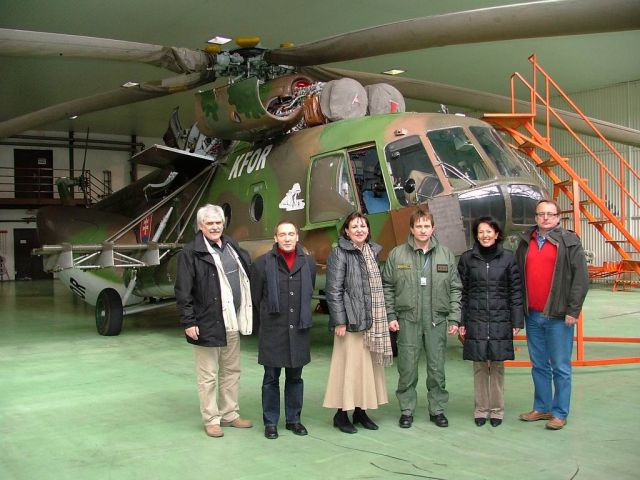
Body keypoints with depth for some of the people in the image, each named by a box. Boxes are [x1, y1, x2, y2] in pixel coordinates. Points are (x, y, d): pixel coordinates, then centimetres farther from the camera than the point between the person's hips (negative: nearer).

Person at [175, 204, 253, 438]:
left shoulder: (232, 247, 11)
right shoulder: (191, 252, -9)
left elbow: (248, 276, 18)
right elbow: (183, 291, -11)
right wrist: (188, 322, -15)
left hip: (232, 323, 7)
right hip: (207, 324, -6)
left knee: (232, 372, 16)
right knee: (208, 376, 5)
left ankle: (230, 414, 29)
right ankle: (211, 419, 17)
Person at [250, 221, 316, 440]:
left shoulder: (309, 263, 3)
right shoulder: (262, 263, -6)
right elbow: (255, 296, 3)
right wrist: (269, 315, 9)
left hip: (299, 330, 3)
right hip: (272, 330, -3)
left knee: (295, 377, 13)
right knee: (271, 378, 6)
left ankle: (293, 419, 26)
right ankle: (270, 422, 18)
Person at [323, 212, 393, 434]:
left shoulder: (373, 252, 14)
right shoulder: (339, 253, -6)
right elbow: (334, 290, -10)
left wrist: (383, 318, 13)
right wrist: (339, 321, -14)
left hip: (372, 321, 7)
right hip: (351, 320, -7)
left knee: (369, 365, 10)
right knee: (349, 365, -4)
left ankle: (361, 410, 21)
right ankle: (341, 413, 8)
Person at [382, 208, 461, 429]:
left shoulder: (446, 254, 6)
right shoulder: (397, 254, 2)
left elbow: (455, 289, 7)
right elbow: (387, 287, 4)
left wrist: (454, 318, 1)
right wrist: (390, 316, -2)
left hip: (437, 320, 1)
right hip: (408, 320, -1)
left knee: (437, 367, 8)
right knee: (407, 368, 4)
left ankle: (437, 409, 23)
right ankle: (406, 410, 17)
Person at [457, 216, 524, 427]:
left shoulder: (508, 257, 2)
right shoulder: (467, 258, 4)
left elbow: (516, 291, 3)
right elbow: (462, 292, 6)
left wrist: (517, 321, -1)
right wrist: (461, 322, 2)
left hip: (500, 321, 0)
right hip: (475, 321, 1)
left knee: (497, 366, 5)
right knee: (479, 367, 5)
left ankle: (497, 410, 17)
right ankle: (481, 409, 16)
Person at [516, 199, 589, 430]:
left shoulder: (569, 242, -3)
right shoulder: (525, 242, 12)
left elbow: (581, 277, -8)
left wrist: (573, 311, -12)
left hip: (558, 316, -5)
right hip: (532, 315, 5)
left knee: (560, 368, 2)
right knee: (539, 366, 14)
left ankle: (560, 413, 12)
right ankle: (542, 408, 26)